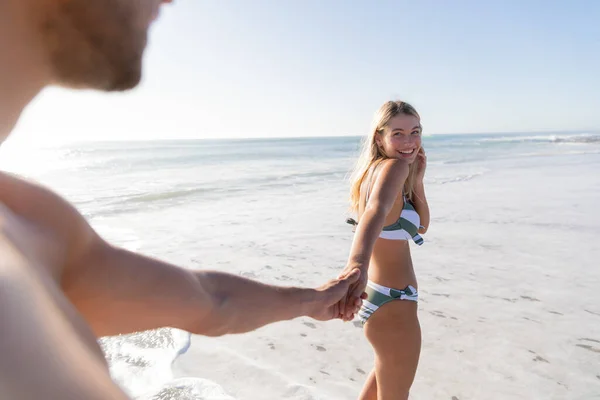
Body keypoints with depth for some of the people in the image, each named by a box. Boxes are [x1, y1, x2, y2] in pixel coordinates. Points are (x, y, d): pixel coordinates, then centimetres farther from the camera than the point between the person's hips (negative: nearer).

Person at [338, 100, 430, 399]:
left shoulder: (376, 169, 5)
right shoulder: (393, 166, -22)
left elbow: (421, 226, 9)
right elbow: (376, 212, -44)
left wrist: (416, 180, -6)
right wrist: (356, 264, -62)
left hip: (378, 293, 10)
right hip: (392, 303, -10)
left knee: (388, 369, 35)